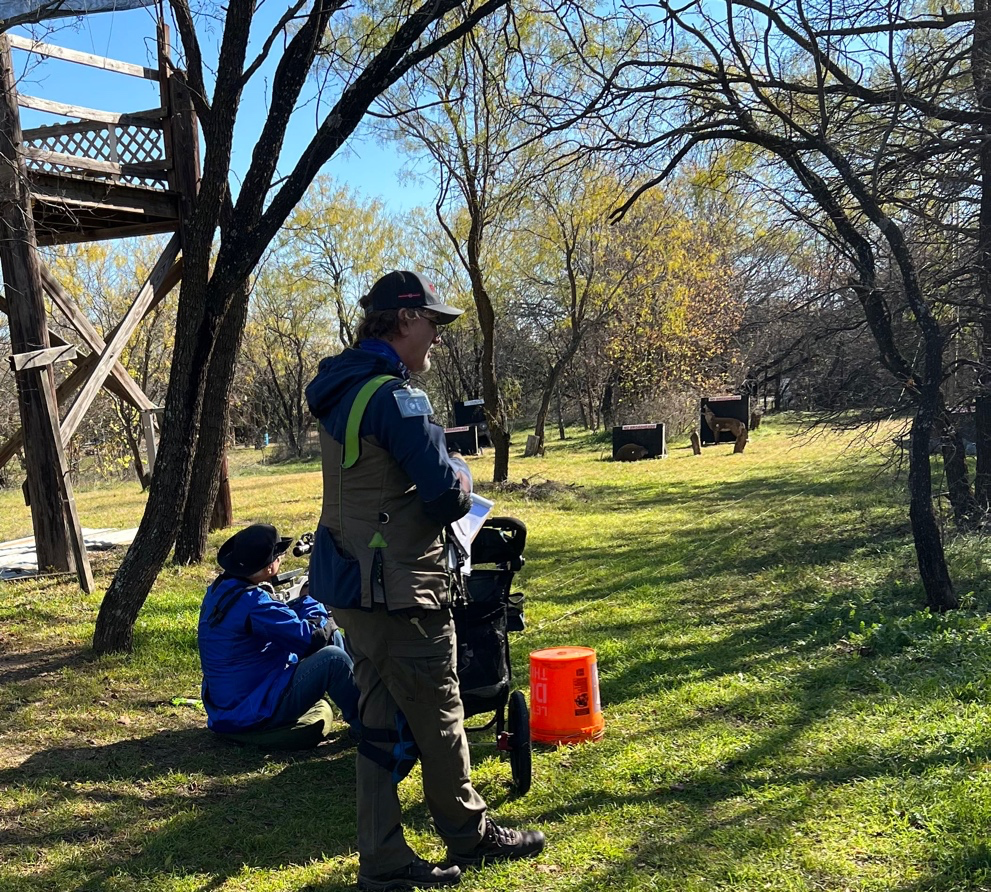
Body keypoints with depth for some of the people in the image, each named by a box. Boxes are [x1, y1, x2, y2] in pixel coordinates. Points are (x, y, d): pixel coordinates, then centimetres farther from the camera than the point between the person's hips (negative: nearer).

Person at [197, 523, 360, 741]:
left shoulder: (221, 587, 4)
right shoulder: (251, 602, -26)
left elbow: (279, 619, 14)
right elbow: (310, 638, -24)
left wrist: (305, 600, 0)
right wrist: (313, 600, -6)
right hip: (251, 714, -10)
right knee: (333, 658, -18)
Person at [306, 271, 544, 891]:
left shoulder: (343, 390, 11)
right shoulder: (397, 397, -19)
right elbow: (450, 497, -21)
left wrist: (437, 475, 9)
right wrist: (457, 477, 1)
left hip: (349, 581, 9)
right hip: (398, 590, -9)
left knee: (384, 722, 15)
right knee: (439, 720, 8)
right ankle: (470, 836, 27)